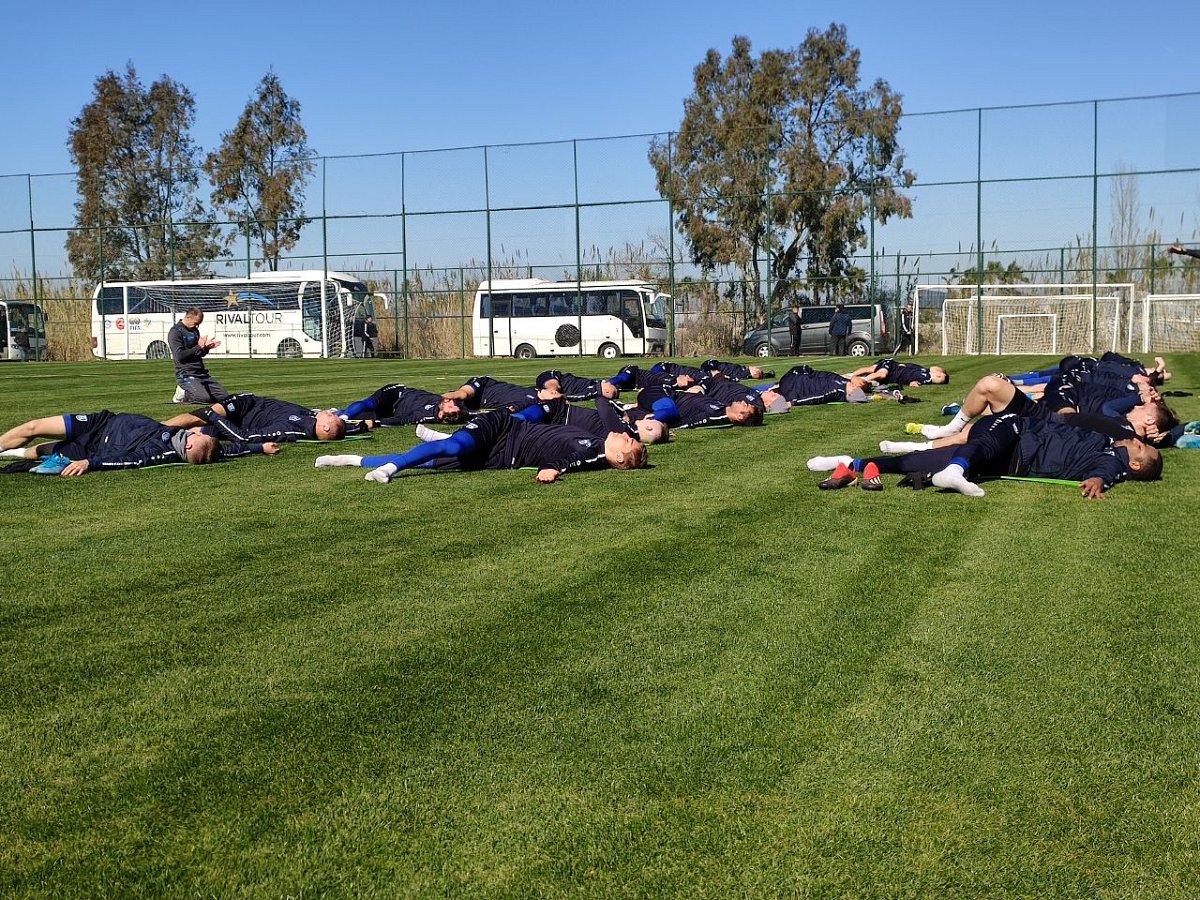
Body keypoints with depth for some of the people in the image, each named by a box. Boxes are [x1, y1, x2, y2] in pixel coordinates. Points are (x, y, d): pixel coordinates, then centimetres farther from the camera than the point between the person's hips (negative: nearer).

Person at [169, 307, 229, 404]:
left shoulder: (195, 331, 17)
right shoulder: (175, 332, -8)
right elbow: (179, 356, -18)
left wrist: (206, 347, 2)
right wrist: (199, 347, -16)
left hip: (202, 374, 8)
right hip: (186, 375, -8)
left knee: (225, 396, 1)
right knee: (204, 398, -30)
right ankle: (182, 395, -1)